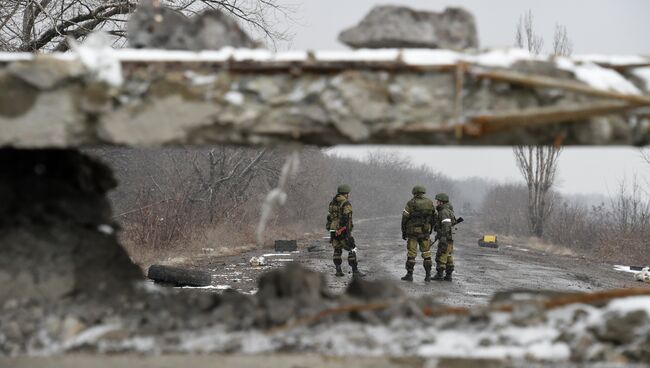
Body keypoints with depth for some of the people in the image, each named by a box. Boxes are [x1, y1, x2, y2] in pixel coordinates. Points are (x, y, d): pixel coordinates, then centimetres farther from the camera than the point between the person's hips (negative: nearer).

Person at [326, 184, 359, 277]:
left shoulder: (332, 203, 13)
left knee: (337, 250, 15)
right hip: (343, 230, -7)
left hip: (333, 230, 7)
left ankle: (338, 270, 11)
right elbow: (346, 219, -19)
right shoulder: (346, 204, -11)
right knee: (352, 250, -1)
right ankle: (355, 271, -4)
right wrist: (348, 233, -21)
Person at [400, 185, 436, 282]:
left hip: (412, 232, -3)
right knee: (426, 253, 9)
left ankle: (409, 275, 3)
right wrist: (430, 231, 18)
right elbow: (433, 218, 8)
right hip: (425, 232, 3)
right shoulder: (430, 203, 2)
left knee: (411, 253, 3)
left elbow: (405, 219, -8)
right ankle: (428, 275, 5)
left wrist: (403, 232, 2)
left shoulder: (410, 204, -8)